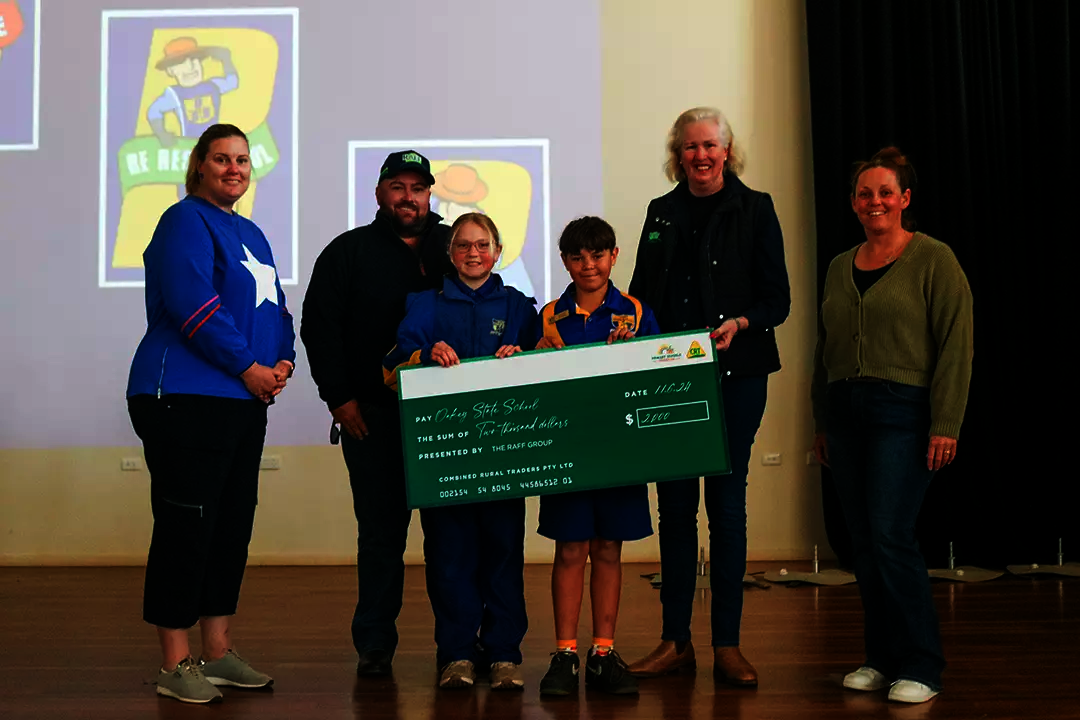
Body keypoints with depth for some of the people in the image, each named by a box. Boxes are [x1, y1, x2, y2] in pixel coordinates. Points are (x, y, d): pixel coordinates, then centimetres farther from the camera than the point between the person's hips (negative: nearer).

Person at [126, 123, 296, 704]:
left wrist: (283, 361, 0)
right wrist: (248, 366, -14)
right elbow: (192, 303, -17)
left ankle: (218, 652, 20)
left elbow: (275, 307, 19)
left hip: (244, 401, 9)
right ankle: (175, 665, 1)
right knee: (185, 524, -6)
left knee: (233, 524, 11)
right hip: (185, 397, -9)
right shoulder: (186, 221, -5)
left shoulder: (250, 234, 22)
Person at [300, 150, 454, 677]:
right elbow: (319, 327, 4)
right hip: (373, 416, -1)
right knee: (381, 530, 3)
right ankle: (374, 643, 13)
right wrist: (339, 398, -4)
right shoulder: (348, 252, 8)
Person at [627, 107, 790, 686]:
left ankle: (727, 645, 8)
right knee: (674, 504, 4)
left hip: (735, 376, -3)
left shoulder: (754, 209, 3)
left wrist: (738, 324, -19)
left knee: (727, 503, 0)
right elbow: (642, 295, 16)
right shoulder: (661, 213, 14)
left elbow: (777, 300, -1)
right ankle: (675, 640, 12)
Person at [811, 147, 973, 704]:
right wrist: (821, 423, 16)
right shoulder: (840, 267, 15)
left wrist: (945, 425, -14)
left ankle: (921, 667, 1)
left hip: (904, 412, -6)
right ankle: (881, 657, 19)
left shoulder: (933, 260, -3)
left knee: (890, 536, -12)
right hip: (845, 411, 6)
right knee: (862, 540, 7)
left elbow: (956, 345, -8)